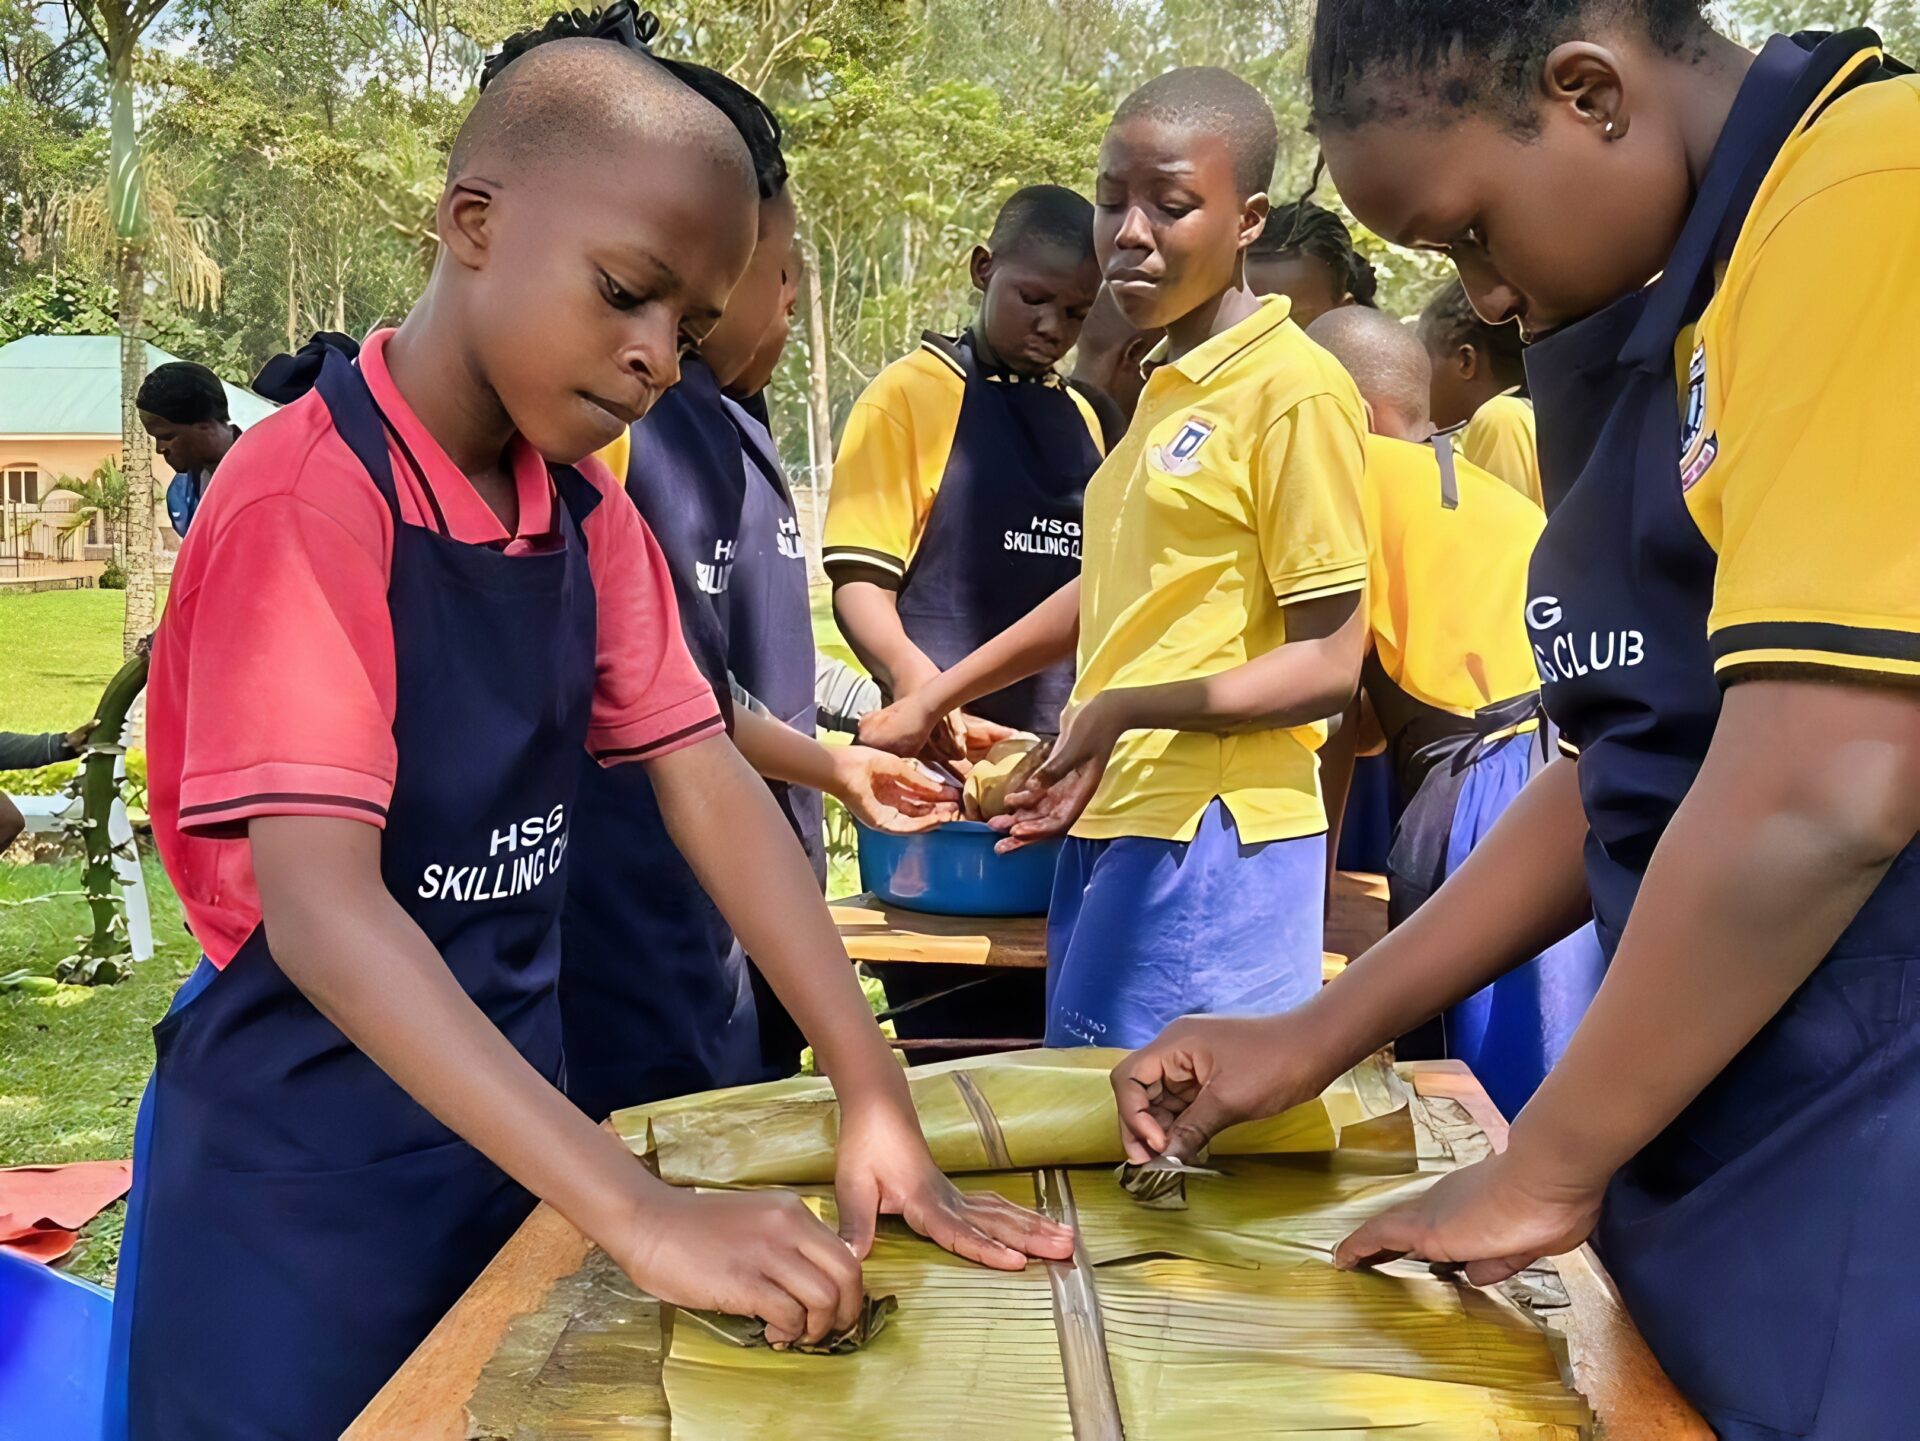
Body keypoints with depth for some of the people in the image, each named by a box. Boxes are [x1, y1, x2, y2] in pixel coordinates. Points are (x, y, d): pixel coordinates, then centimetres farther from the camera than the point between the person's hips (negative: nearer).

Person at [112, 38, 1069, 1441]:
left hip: (505, 1120, 7)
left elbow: (710, 788, -3)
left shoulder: (590, 513, 2)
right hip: (305, 1175, -7)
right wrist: (640, 1212, -38)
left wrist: (876, 1103, -13)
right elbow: (319, 906, -31)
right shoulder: (306, 499, -21)